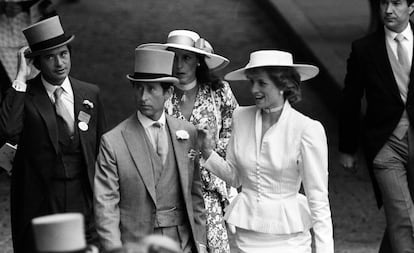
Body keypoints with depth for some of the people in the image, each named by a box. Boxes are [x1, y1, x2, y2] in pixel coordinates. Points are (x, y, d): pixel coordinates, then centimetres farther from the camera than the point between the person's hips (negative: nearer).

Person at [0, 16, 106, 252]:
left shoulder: (90, 93, 7)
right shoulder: (24, 95, -2)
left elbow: (101, 148, 13)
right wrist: (21, 79, -18)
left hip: (84, 199, 2)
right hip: (39, 203, -2)